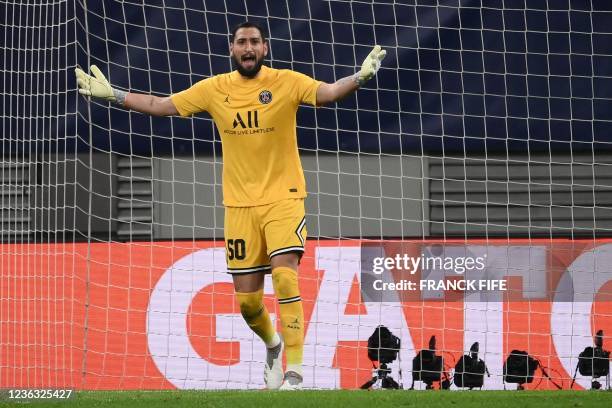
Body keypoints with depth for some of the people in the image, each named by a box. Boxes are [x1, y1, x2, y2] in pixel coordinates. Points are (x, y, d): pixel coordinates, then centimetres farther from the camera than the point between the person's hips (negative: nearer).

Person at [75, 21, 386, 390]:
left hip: (283, 198, -3)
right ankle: (273, 344, 39)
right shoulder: (215, 89, 3)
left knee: (285, 277, -22)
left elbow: (328, 93, -21)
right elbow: (161, 105, 10)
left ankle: (294, 371, -18)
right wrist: (113, 95, 6)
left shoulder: (286, 82, -6)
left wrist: (360, 78, -40)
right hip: (239, 204, 3)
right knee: (247, 300, 6)